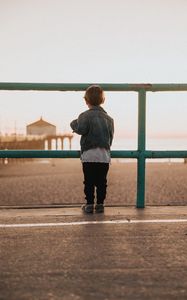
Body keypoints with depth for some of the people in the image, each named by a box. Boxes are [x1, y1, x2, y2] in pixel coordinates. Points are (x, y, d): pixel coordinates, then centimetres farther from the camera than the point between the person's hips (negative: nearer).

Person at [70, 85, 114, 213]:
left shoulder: (85, 115, -4)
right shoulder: (109, 118, 11)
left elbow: (81, 129, -20)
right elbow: (111, 137, 13)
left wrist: (74, 124, 0)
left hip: (89, 155, -3)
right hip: (105, 156, 4)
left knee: (89, 181, 5)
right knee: (102, 181, 9)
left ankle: (89, 204, 8)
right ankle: (100, 204, 13)